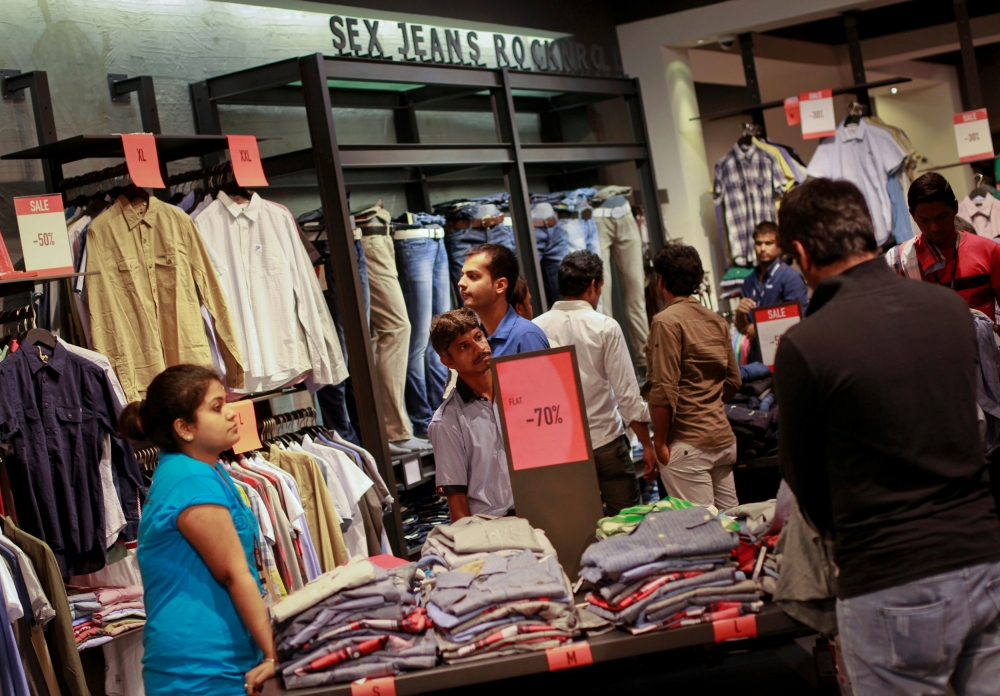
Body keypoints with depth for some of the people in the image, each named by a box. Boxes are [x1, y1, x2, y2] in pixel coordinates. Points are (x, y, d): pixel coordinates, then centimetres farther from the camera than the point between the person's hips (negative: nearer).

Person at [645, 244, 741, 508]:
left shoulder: (667, 321, -11)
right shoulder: (716, 321, 13)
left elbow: (664, 390, -16)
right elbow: (733, 382, 17)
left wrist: (659, 442, -10)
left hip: (689, 444, -8)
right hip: (724, 438, 8)